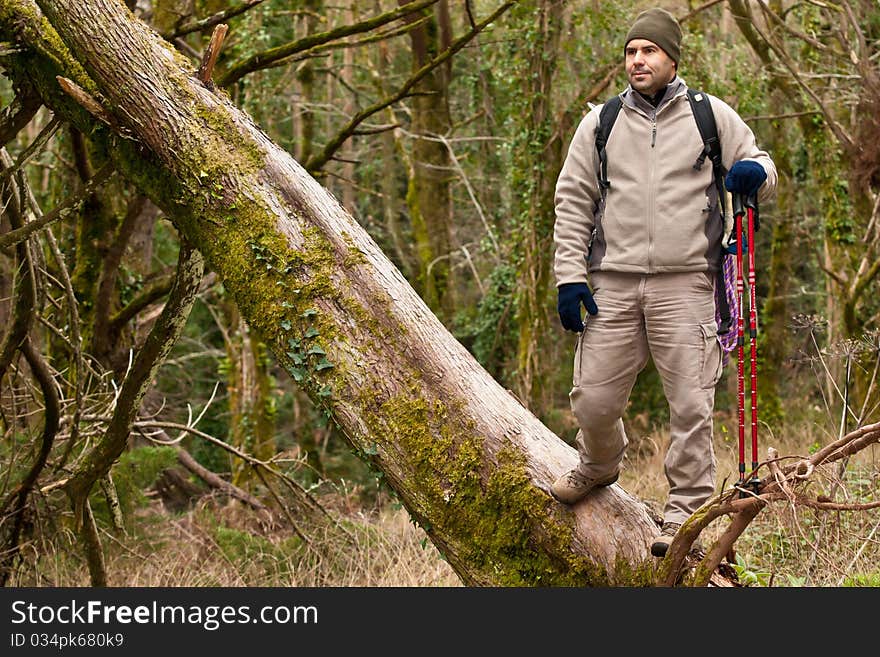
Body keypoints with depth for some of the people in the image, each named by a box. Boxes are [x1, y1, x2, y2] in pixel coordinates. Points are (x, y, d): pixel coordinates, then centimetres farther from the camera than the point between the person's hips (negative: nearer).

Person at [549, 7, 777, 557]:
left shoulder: (713, 116, 7)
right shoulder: (600, 123, 11)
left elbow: (762, 170, 16)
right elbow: (573, 202, 12)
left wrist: (755, 174, -10)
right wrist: (569, 276, 3)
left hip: (685, 285, -2)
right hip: (613, 285, 2)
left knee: (691, 403, -5)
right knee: (594, 398, 5)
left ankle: (686, 509, 9)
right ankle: (599, 466, 37)